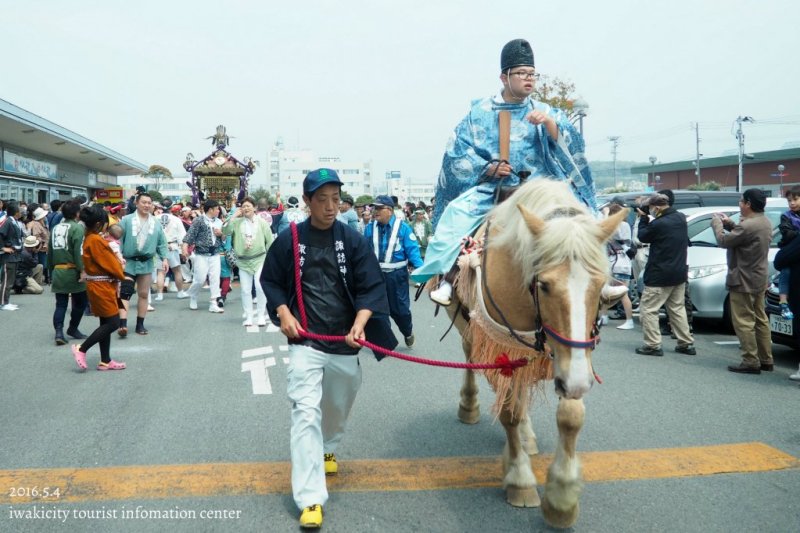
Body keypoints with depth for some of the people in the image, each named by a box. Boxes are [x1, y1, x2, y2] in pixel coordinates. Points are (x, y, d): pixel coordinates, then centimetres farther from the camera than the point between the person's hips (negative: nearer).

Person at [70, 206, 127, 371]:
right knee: (113, 323, -5)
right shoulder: (96, 241, -18)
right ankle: (81, 349, 2)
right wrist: (121, 275, 1)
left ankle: (105, 361, 16)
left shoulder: (89, 238, 12)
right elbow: (109, 263, -14)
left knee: (106, 323, 12)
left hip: (101, 285, 10)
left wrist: (118, 265, 0)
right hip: (101, 287, -10)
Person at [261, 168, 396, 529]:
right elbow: (271, 282, 8)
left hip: (344, 341, 2)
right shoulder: (288, 240, -2)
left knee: (339, 407, 20)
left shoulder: (353, 240, -2)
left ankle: (328, 449, 52)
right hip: (304, 340, -2)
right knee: (306, 412, -11)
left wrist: (361, 322, -20)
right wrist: (283, 313, -8)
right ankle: (310, 500, -8)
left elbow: (371, 287, -4)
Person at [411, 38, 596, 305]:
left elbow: (569, 146, -2)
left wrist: (548, 123, -20)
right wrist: (487, 168, -12)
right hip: (489, 186, -1)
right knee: (457, 213, -27)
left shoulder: (545, 113, 12)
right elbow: (457, 152, 3)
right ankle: (448, 277, -17)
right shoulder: (480, 112, 8)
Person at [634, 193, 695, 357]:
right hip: (679, 273, 8)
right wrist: (647, 218, 6)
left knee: (647, 309, 1)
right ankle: (686, 343, 21)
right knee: (677, 308, 18)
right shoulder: (681, 217, 2)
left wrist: (643, 218, 4)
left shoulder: (658, 224, -23)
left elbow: (642, 236, -7)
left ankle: (653, 345, 0)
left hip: (660, 275, -8)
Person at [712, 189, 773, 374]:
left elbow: (724, 241, -16)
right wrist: (729, 224, 9)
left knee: (743, 322, -4)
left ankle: (751, 362, -2)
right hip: (759, 279, 10)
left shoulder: (748, 225, -26)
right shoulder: (765, 222, 7)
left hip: (744, 280, -10)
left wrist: (717, 223, -1)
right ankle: (766, 360, 22)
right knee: (760, 319, 15)